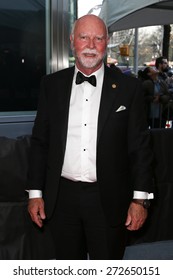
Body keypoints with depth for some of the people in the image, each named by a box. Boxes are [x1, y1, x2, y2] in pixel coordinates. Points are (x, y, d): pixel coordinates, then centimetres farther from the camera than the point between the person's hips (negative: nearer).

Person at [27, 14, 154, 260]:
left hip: (109, 200, -2)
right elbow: (39, 141, 6)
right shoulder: (52, 84, 3)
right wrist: (35, 192, 4)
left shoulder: (128, 87, -2)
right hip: (61, 198, 2)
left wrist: (140, 198, -6)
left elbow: (140, 146, -2)